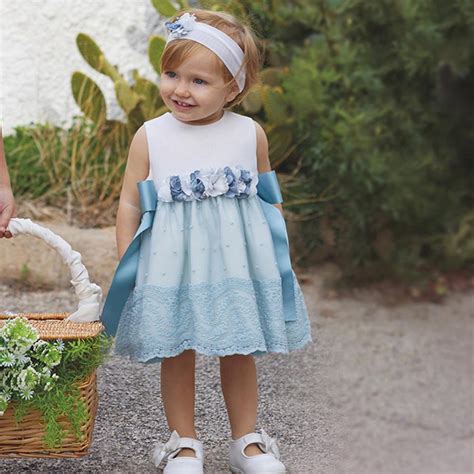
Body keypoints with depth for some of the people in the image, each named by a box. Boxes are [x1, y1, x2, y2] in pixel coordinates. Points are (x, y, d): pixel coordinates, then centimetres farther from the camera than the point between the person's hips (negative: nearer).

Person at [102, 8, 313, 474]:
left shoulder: (250, 133, -1)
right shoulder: (150, 137, -4)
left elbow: (269, 199, 11)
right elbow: (129, 204, 2)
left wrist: (277, 255, 10)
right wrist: (126, 270, 0)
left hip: (237, 259, 1)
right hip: (171, 263, -1)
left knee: (239, 352, 11)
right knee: (176, 353, 8)